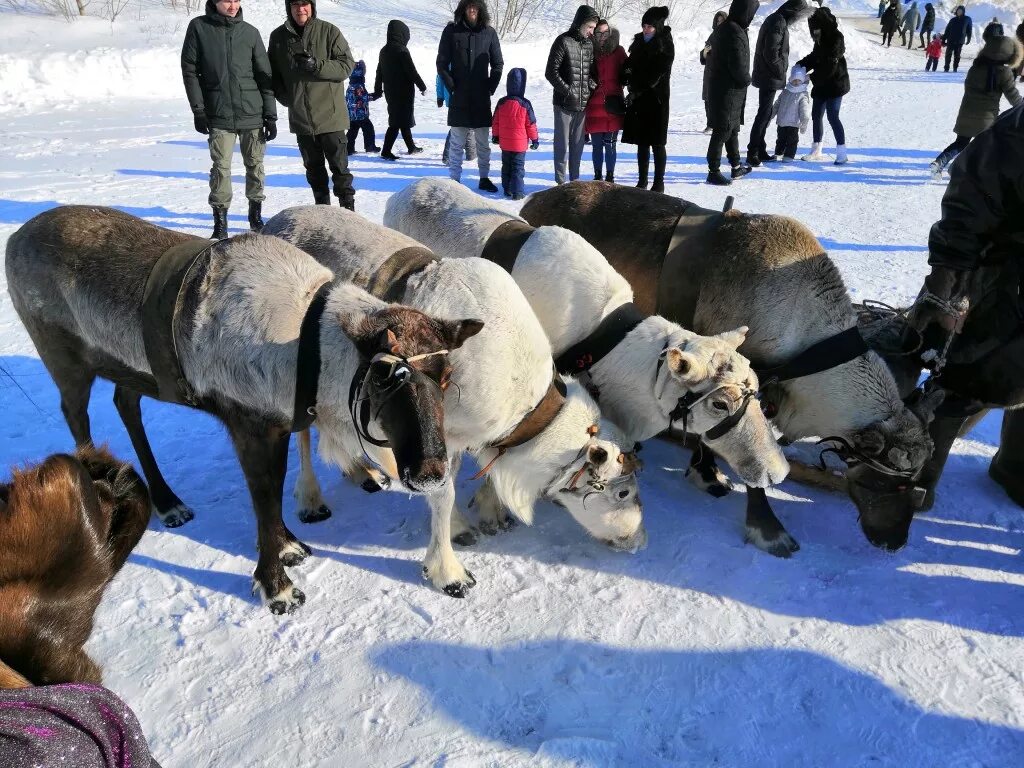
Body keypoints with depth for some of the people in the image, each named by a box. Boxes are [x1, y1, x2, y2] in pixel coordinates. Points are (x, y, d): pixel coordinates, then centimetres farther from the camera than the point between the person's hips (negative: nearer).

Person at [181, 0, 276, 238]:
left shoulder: (250, 32, 5)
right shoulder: (199, 27, 2)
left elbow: (264, 75, 7)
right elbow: (189, 70, 2)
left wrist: (270, 115, 3)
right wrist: (198, 109, -4)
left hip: (253, 113, 2)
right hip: (218, 115, -1)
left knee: (255, 164, 7)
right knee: (221, 167, -5)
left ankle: (256, 213, 22)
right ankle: (220, 221, 3)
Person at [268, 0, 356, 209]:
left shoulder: (329, 31, -4)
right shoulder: (278, 37, 6)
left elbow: (347, 64, -7)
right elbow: (273, 73, 14)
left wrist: (317, 65, -20)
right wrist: (285, 96, -1)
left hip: (330, 115, -3)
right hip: (301, 117, 4)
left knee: (339, 167, -1)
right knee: (313, 168, 12)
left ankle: (348, 206, 10)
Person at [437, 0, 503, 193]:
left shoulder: (489, 33, 5)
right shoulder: (451, 31, 1)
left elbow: (498, 64, 9)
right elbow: (442, 63, 2)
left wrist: (490, 88, 1)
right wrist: (451, 87, -5)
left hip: (482, 99, 2)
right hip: (459, 98, -1)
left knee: (483, 143, 7)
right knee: (457, 143, 1)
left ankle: (484, 178, 17)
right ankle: (454, 179, 7)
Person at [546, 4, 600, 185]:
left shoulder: (589, 43, 11)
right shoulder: (563, 41, -7)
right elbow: (551, 72, -9)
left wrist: (592, 82, 1)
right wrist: (568, 90, -13)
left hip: (583, 102, 5)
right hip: (564, 103, -5)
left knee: (578, 143, 10)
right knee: (562, 143, -1)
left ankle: (575, 180, 19)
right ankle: (561, 181, 5)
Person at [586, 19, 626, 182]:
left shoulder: (618, 52, 3)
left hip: (613, 107, -1)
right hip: (594, 106, 1)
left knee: (610, 144, 1)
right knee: (596, 145, 8)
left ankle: (610, 176, 12)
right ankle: (597, 176, 19)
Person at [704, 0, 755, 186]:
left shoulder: (723, 28, 9)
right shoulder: (735, 33, -21)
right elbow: (738, 66, -25)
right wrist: (746, 80, -4)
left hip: (720, 87, 10)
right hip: (729, 92, -10)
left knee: (732, 129, 19)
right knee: (723, 131, -3)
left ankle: (736, 167, 30)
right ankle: (714, 172, 3)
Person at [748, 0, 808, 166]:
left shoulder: (776, 20, 15)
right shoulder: (778, 23, -16)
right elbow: (771, 53, -23)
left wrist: (781, 70, 15)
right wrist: (781, 72, -12)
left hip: (767, 77, 10)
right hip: (770, 78, -10)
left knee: (766, 114, 14)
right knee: (764, 115, -7)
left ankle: (760, 150, 20)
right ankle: (753, 153, -4)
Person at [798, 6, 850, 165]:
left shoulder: (835, 39, -17)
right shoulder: (821, 39, 8)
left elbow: (829, 67, -22)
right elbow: (814, 57, 16)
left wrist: (812, 78, -16)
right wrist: (800, 65, -1)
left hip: (835, 84, -9)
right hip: (821, 85, 9)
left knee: (833, 117, -10)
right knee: (816, 116, 12)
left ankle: (842, 152, -4)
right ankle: (816, 151, 22)